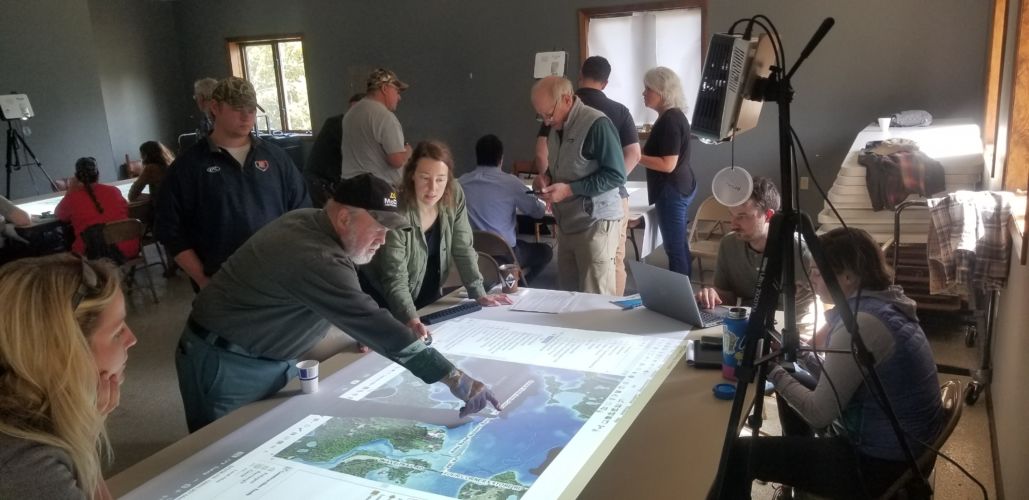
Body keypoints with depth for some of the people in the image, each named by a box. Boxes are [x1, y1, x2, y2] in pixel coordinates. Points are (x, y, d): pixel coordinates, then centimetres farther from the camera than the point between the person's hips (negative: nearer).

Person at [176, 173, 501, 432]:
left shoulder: (311, 221, -3)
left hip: (272, 359, 9)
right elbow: (373, 323, -40)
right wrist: (455, 380, -41)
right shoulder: (316, 259, -34)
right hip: (226, 364, -9)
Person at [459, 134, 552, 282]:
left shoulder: (461, 182, -3)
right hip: (504, 255, -5)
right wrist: (545, 205, 20)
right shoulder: (510, 182, -14)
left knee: (523, 244, 31)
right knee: (545, 251, 20)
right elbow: (538, 211, -5)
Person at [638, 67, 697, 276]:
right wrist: (640, 154, 14)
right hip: (680, 187, 11)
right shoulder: (674, 116, 12)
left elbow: (668, 164, -23)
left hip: (672, 191, -11)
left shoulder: (669, 120, -19)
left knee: (674, 248, -5)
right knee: (680, 246, 16)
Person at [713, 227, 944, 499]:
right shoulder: (882, 303, 4)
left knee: (737, 454, -11)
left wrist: (772, 369, -11)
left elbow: (819, 414, -21)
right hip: (904, 446, 10)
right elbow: (837, 383, 13)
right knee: (796, 393, 28)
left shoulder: (862, 323, -26)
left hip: (881, 464, -10)